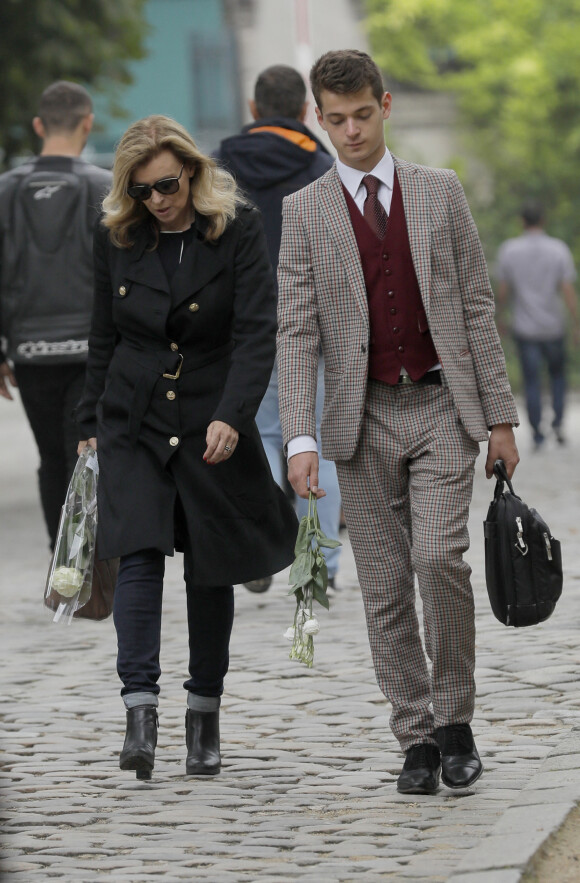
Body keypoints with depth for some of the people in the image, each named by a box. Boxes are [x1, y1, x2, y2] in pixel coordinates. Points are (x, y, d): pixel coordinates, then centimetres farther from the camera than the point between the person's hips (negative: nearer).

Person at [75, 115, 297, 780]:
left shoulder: (237, 230, -7)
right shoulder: (116, 236, 3)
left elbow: (256, 332, -14)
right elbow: (104, 339, 12)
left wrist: (232, 416, -26)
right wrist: (90, 425, 12)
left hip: (212, 427, -2)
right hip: (134, 422, 2)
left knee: (209, 569, 4)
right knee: (139, 554, -14)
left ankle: (204, 714, 17)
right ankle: (140, 709, -21)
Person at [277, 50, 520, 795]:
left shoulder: (440, 192, 6)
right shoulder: (303, 213, 3)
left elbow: (476, 307, 7)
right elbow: (296, 333, -2)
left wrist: (500, 417, 3)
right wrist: (299, 438, -14)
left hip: (441, 407, -1)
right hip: (363, 419, 1)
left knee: (439, 557, -17)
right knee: (386, 586, 2)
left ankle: (454, 719, -1)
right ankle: (417, 740, 10)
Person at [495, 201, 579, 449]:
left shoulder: (508, 250, -6)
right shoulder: (559, 250, -7)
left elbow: (503, 291, -2)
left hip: (524, 328, 0)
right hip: (553, 327, 0)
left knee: (532, 383, 6)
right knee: (557, 373, 20)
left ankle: (537, 435, 0)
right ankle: (558, 422, 4)